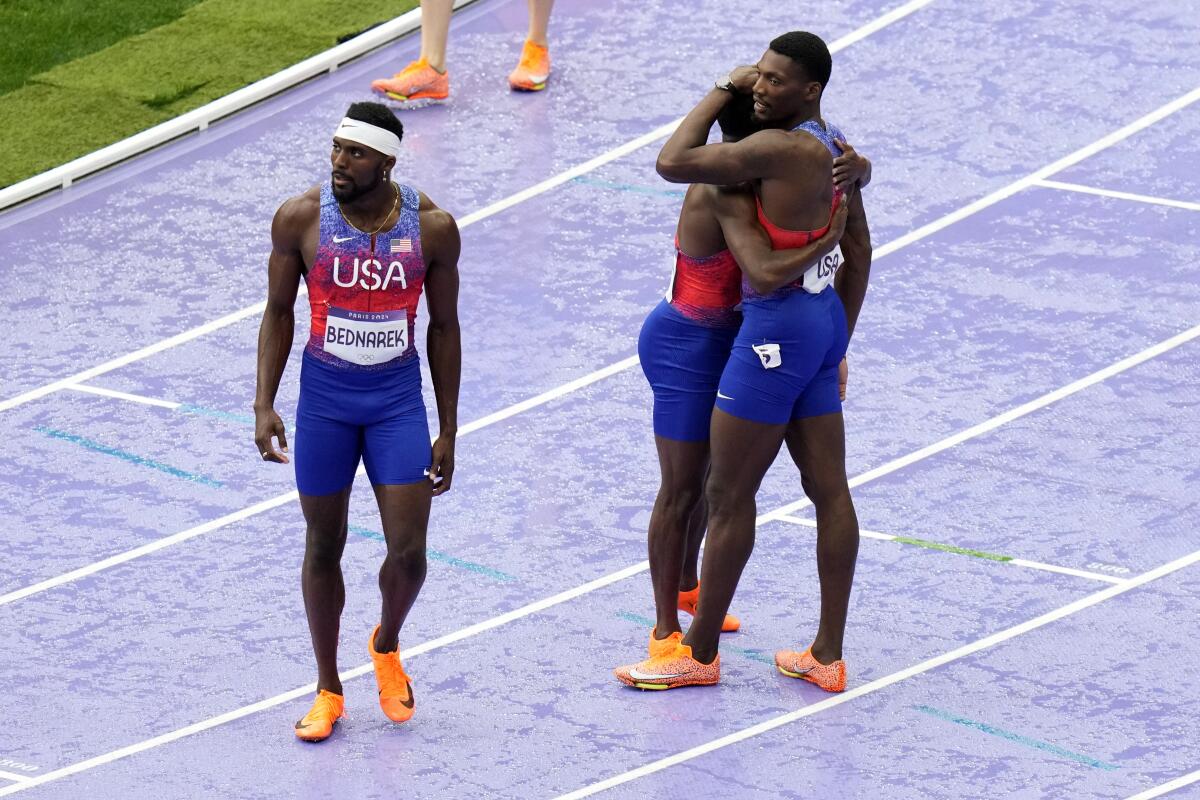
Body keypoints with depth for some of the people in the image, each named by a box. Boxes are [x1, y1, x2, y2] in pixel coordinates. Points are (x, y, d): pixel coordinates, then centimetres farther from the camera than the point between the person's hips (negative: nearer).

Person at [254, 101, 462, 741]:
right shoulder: (300, 218, -9)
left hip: (398, 398, 0)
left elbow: (443, 327, 3)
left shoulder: (432, 227, -7)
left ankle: (386, 646, 27)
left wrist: (448, 431, 4)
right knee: (324, 546, 7)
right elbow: (278, 312, 2)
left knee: (408, 553, -6)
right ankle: (327, 691, 23)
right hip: (324, 396, 0)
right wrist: (264, 407, -6)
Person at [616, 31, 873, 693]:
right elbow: (859, 252, 16)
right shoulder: (836, 148, 7)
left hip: (777, 330, -10)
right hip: (822, 318, 10)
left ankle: (698, 655, 12)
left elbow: (673, 162, -24)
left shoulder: (783, 149, -22)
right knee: (828, 490, 11)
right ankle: (828, 656, 17)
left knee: (728, 496, 2)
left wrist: (722, 91, -13)